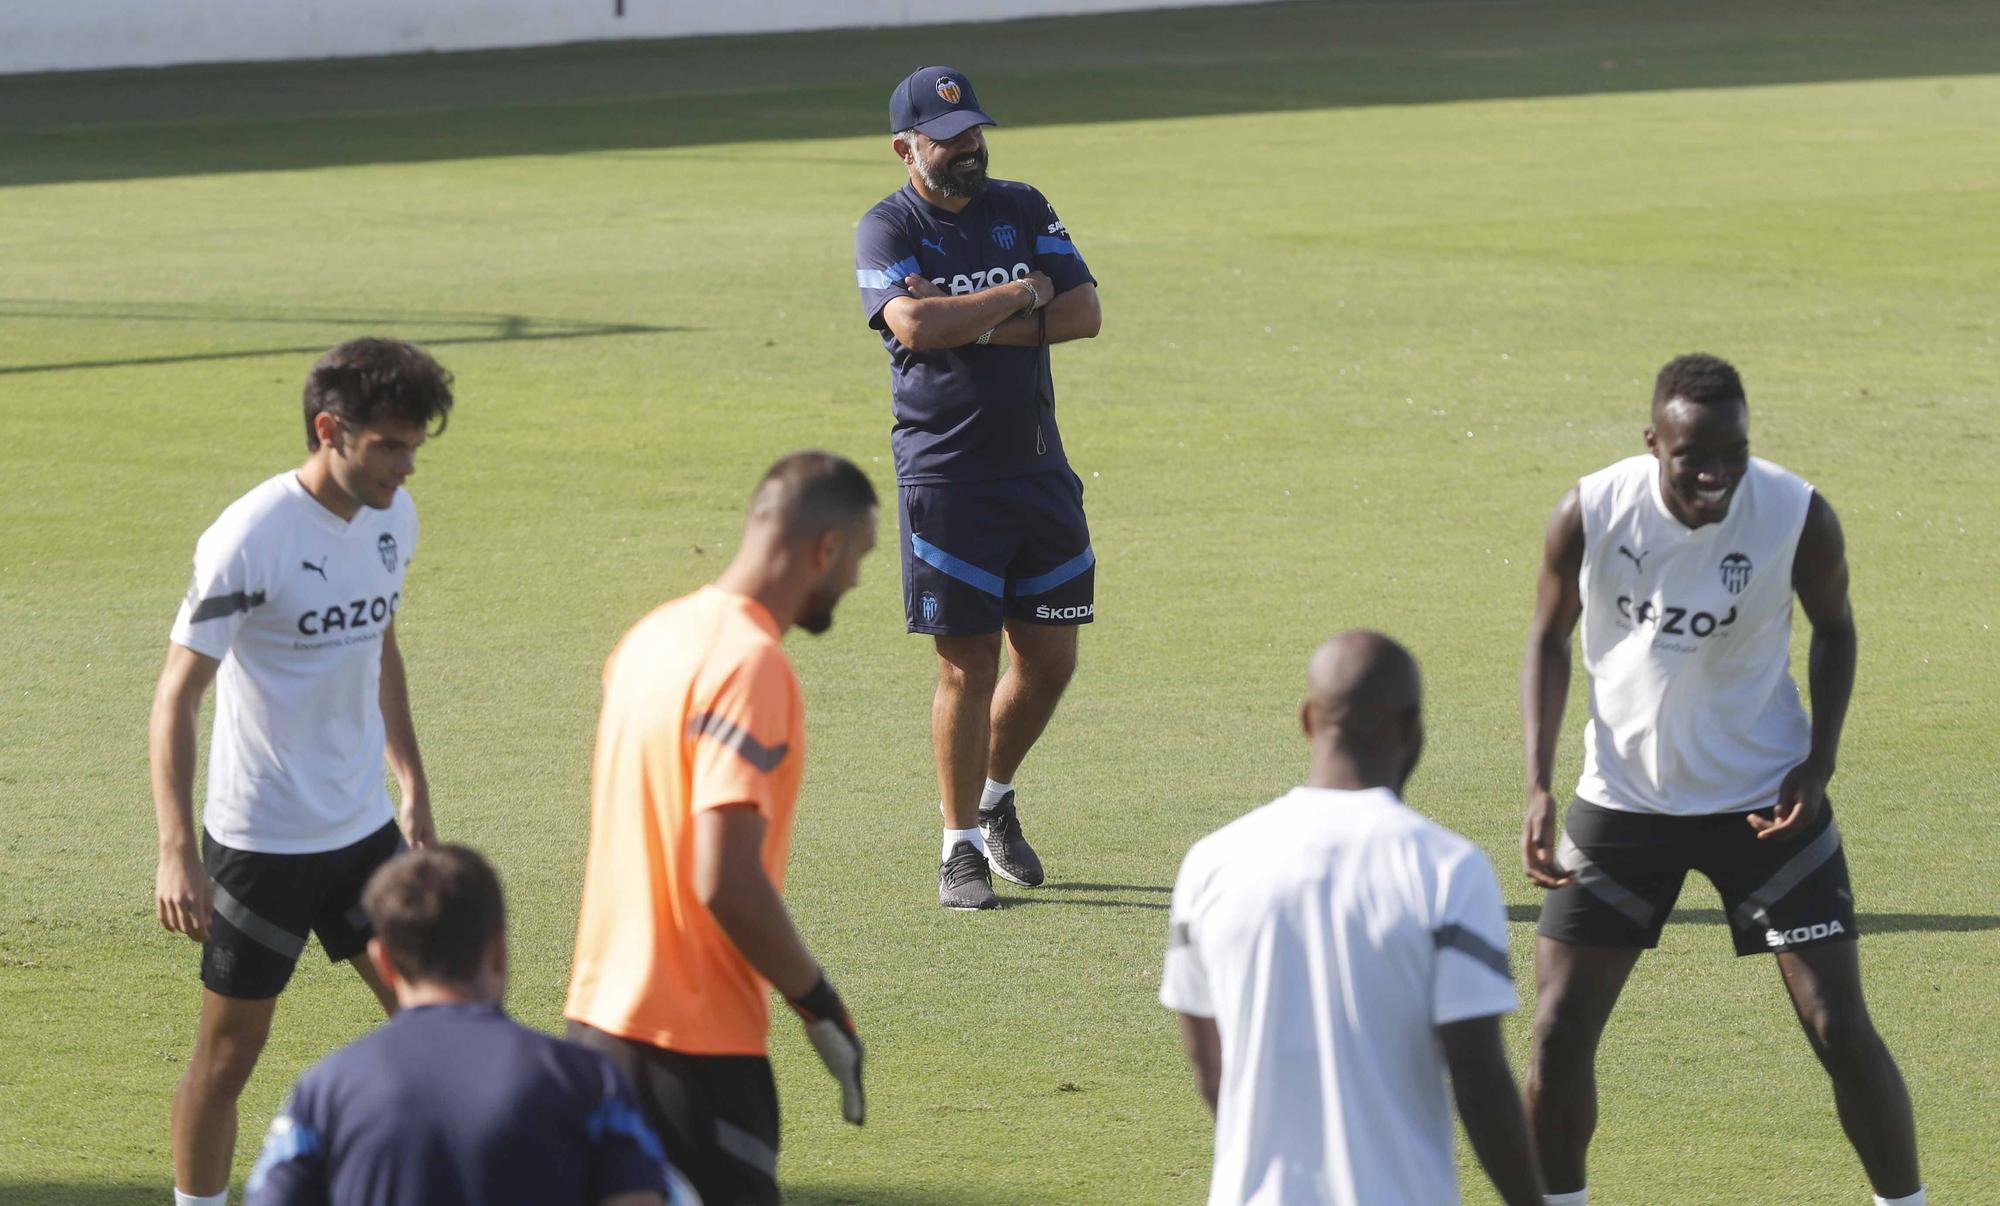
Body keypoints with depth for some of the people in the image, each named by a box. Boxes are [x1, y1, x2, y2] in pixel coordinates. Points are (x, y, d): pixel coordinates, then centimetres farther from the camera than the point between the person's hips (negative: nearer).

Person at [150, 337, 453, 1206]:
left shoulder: (394, 516, 2)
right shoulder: (250, 539, -21)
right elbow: (177, 694, -21)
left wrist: (413, 784, 21)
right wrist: (176, 853, -27)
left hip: (363, 826, 7)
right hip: (262, 837, -7)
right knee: (230, 1052, 3)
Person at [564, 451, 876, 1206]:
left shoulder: (655, 634, 10)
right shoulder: (750, 664, -18)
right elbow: (727, 882, -24)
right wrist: (819, 1004, -12)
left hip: (599, 1017, 9)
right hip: (695, 1045, -9)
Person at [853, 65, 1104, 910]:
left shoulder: (1023, 210, 9)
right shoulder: (887, 230, -4)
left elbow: (1084, 312, -2)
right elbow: (915, 325, -23)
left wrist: (974, 325, -13)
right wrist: (1021, 294, -11)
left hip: (1039, 467, 5)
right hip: (945, 475, -5)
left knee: (1050, 657, 8)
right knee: (969, 667, -5)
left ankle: (995, 800, 31)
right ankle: (961, 847, 6)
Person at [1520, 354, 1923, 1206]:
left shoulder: (1799, 517, -18)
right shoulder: (1589, 516, -17)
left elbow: (1834, 629, 2)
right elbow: (1549, 638, 0)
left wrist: (1819, 761, -11)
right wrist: (1539, 789, -9)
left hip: (1764, 800, -1)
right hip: (1622, 798, 1)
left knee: (1840, 1029, -4)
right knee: (1559, 1030, -2)